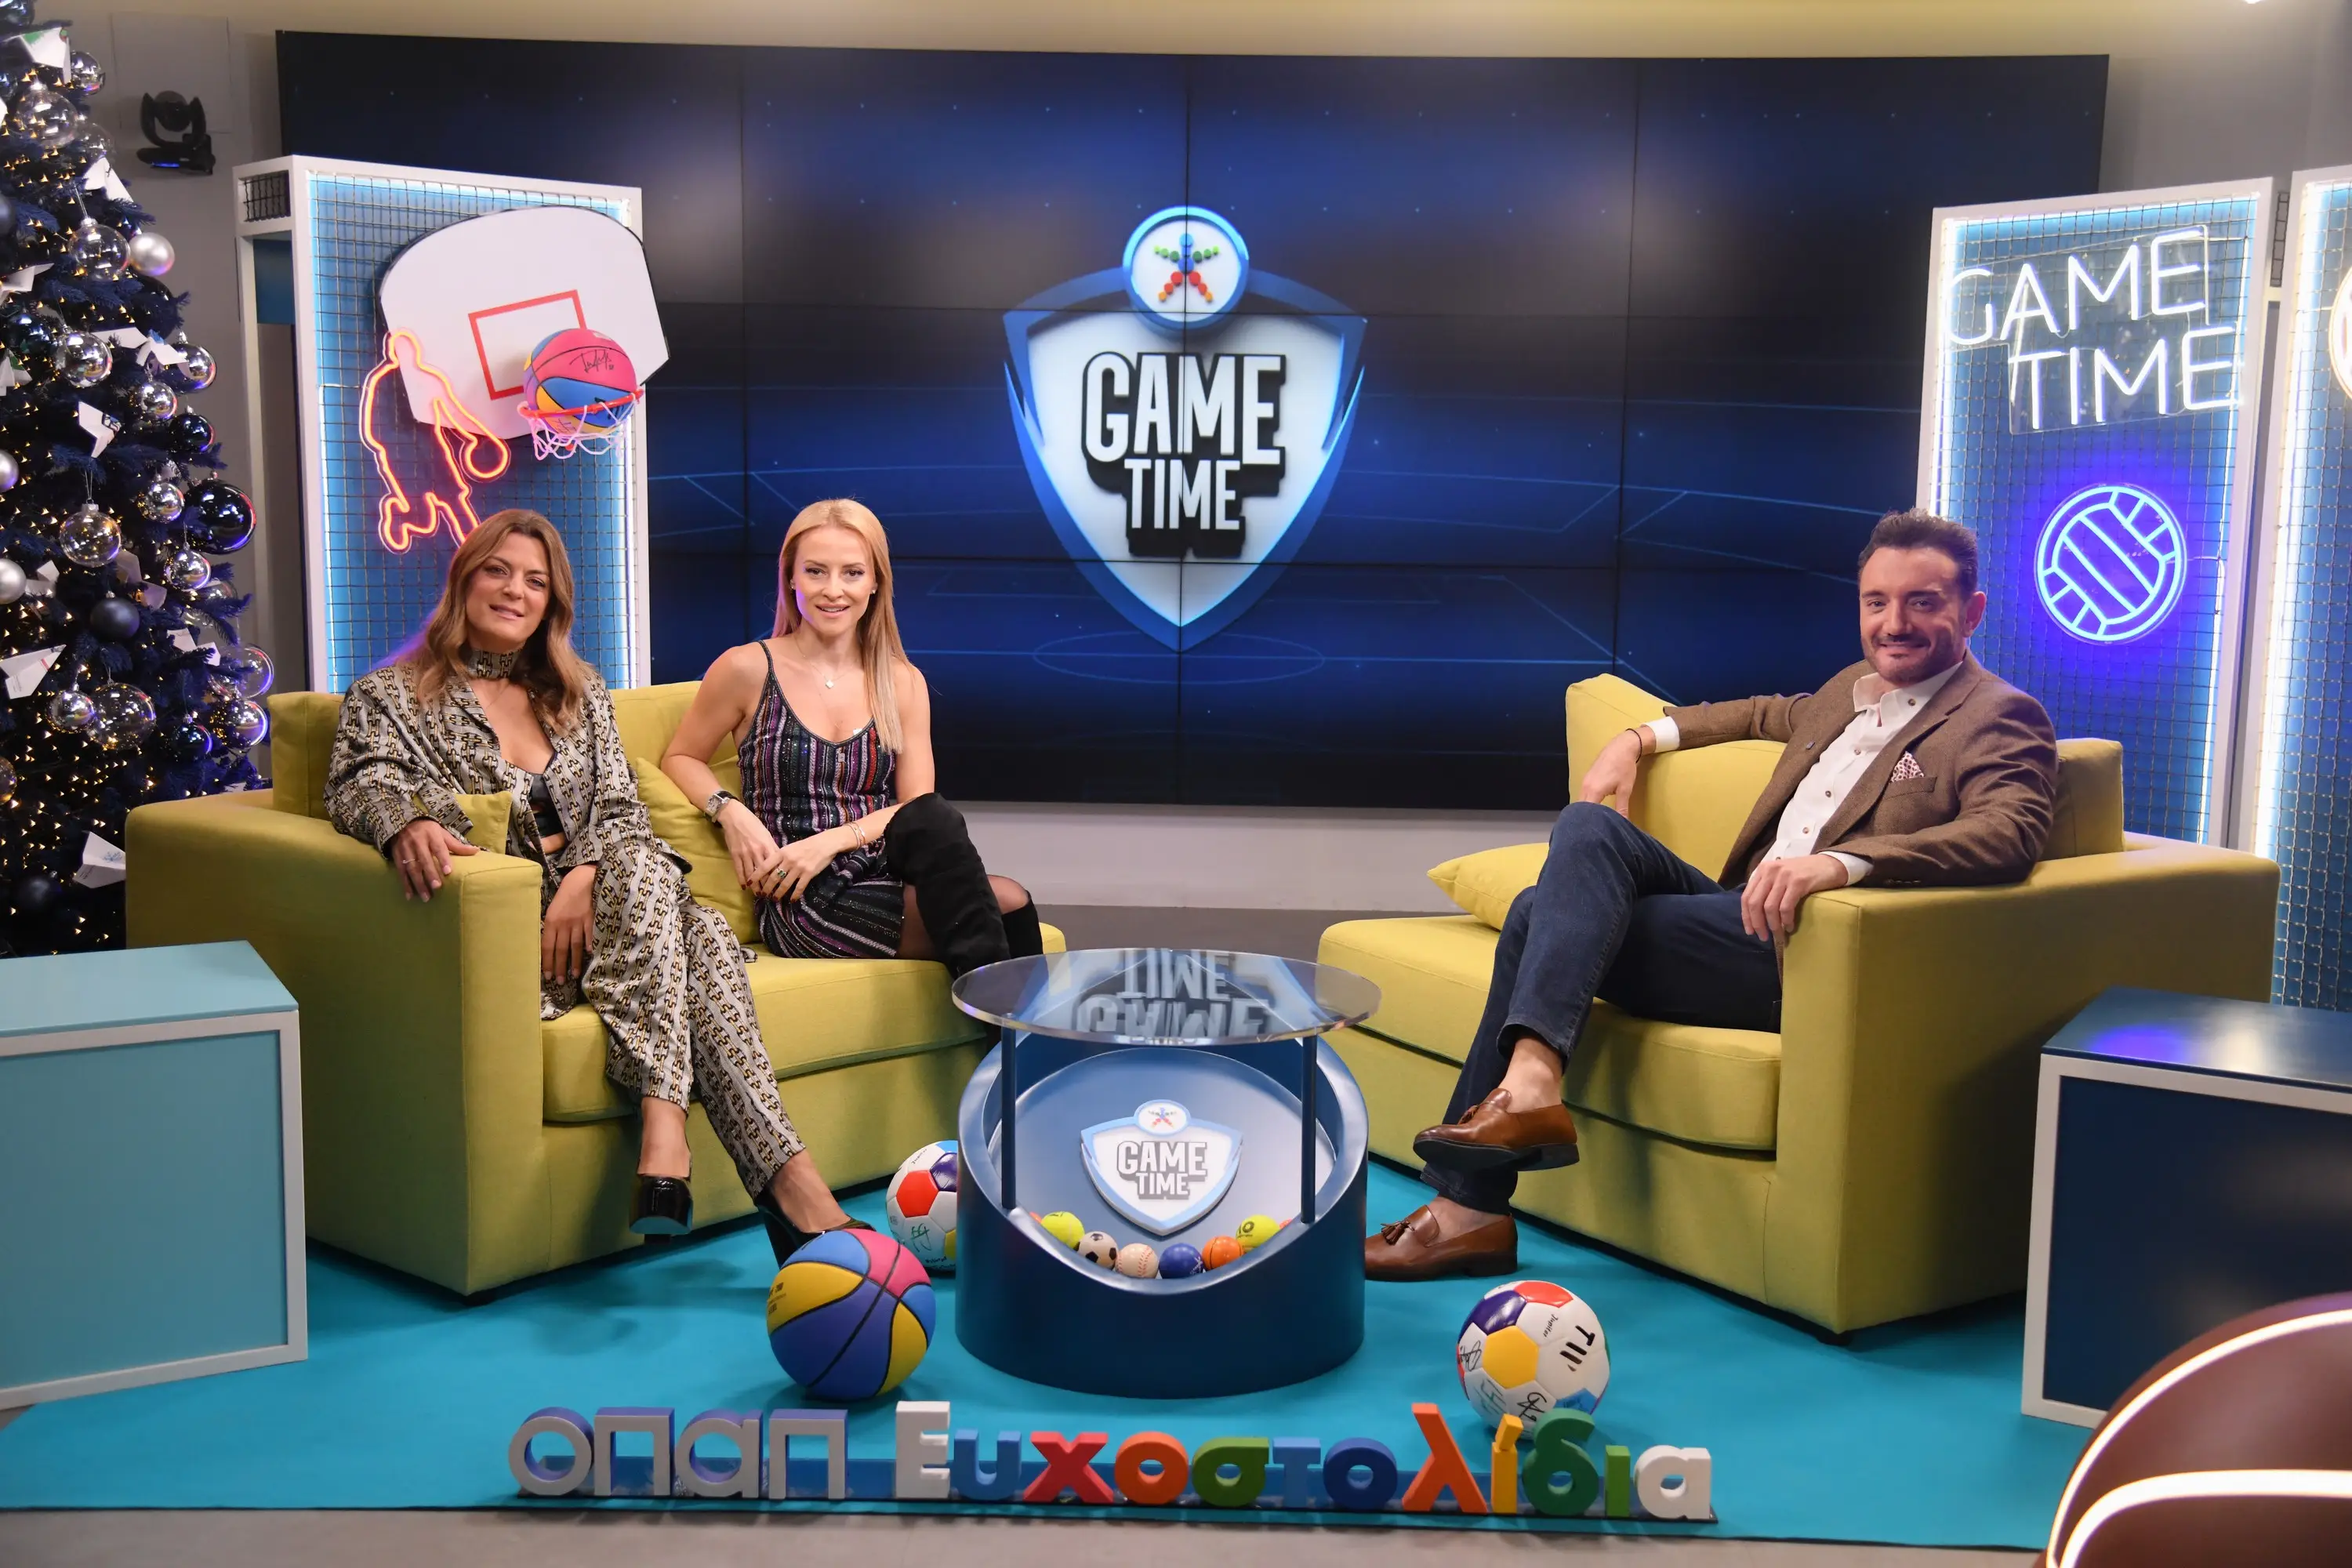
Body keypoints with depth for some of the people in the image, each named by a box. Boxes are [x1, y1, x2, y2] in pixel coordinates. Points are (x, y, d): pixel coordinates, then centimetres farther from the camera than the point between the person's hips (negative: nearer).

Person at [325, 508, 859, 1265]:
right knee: (643, 871, -34)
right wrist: (408, 823, -34)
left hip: (592, 911, 4)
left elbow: (622, 811, 10)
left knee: (703, 935, -32)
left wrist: (585, 880, -14)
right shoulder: (389, 696, 13)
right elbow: (363, 782, -8)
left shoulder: (581, 695, 23)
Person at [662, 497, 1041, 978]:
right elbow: (681, 758, 15)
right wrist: (731, 812, -6)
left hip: (887, 882, 4)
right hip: (802, 904, -4)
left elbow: (916, 806, 6)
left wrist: (831, 841, -11)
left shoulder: (903, 683, 12)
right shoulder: (748, 669, 2)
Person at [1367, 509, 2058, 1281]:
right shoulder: (1852, 688, 22)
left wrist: (1844, 861, -39)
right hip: (1743, 912, 8)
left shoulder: (1999, 718, -4)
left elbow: (2011, 832, -23)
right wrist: (1640, 737, 29)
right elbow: (1769, 712, 43)